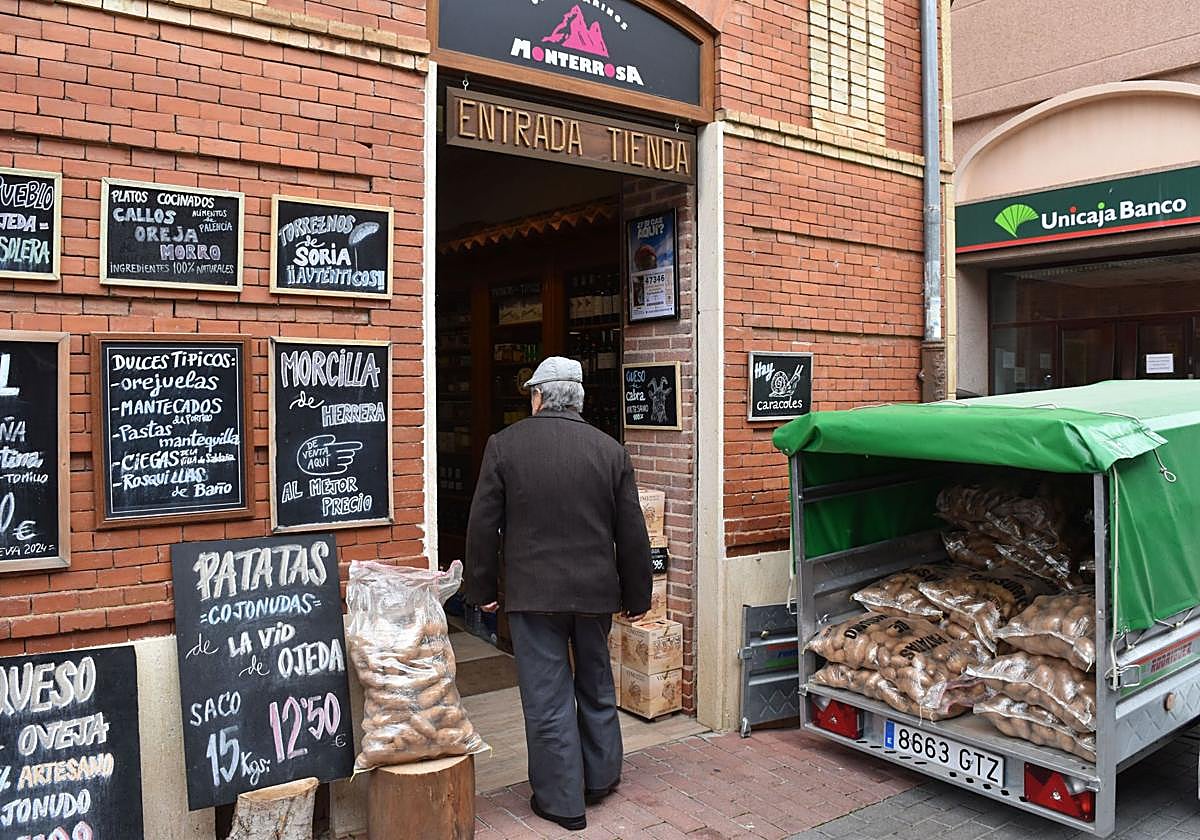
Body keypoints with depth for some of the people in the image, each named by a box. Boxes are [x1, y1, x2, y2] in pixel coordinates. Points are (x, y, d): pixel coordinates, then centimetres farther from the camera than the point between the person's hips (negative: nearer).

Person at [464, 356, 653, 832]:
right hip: (596, 592, 3)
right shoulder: (611, 450, 0)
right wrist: (636, 597, 12)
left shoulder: (504, 445, -6)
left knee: (547, 698, 7)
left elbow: (483, 525, -5)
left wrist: (481, 589, 6)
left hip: (533, 594, -3)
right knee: (596, 688, 20)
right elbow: (632, 534, 2)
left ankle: (562, 801, 17)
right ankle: (601, 778, 36)